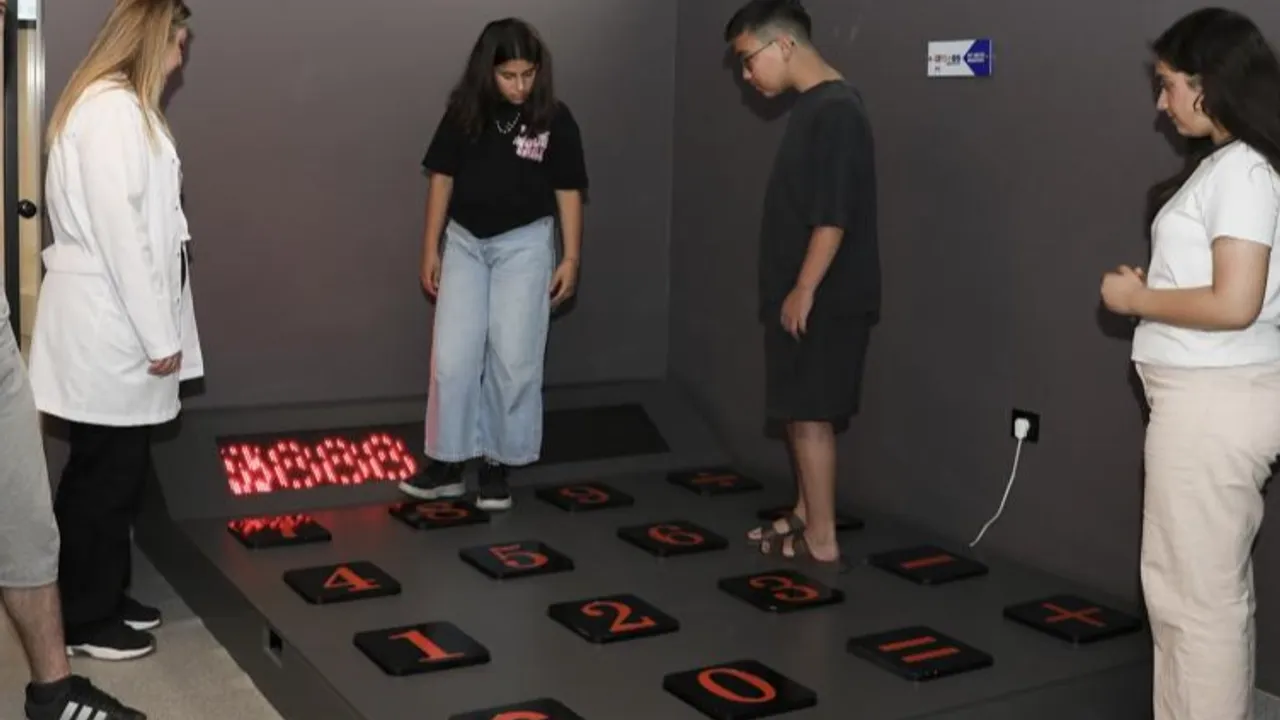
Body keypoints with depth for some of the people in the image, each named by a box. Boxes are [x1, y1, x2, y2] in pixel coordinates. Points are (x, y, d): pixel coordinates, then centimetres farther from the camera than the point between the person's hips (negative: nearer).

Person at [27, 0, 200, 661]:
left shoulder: (117, 104, 15)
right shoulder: (112, 108, -16)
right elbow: (118, 228, -21)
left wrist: (156, 327, 8)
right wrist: (159, 333, -18)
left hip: (114, 321, 9)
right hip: (107, 326, -9)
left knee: (112, 472, 16)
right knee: (105, 477, 2)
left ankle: (102, 599, 28)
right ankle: (84, 620, 14)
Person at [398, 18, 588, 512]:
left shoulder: (554, 118, -8)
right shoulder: (463, 112, -4)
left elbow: (568, 190, -3)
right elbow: (442, 178, 3)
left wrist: (571, 257, -5)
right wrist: (430, 248, 3)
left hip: (524, 244, -2)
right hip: (465, 242, 2)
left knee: (513, 358, 1)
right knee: (452, 357, 1)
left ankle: (498, 465, 13)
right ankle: (447, 463, 12)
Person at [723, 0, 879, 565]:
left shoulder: (835, 111, -17)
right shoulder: (812, 106, 14)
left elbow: (834, 215, -23)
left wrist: (804, 291, -20)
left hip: (824, 300, -10)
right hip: (801, 295, 10)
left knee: (811, 414, -5)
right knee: (798, 412, 16)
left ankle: (821, 538, 3)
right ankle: (804, 515, 27)